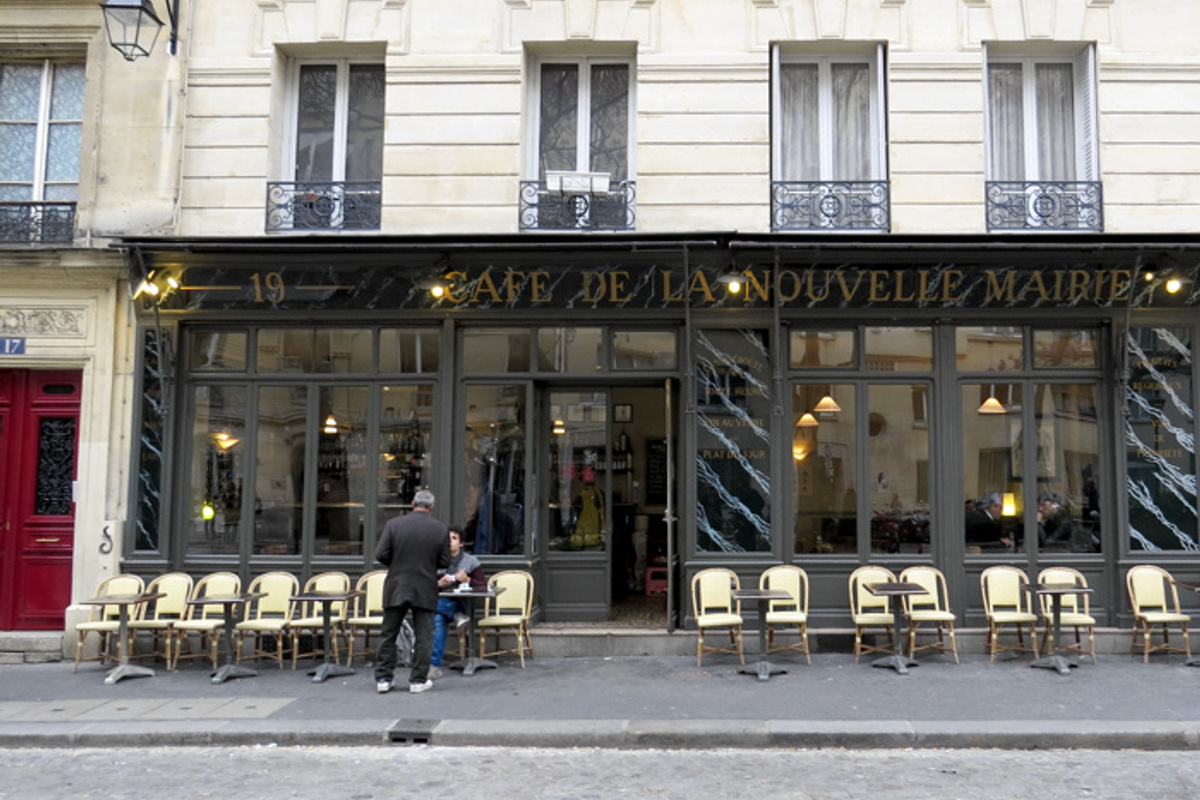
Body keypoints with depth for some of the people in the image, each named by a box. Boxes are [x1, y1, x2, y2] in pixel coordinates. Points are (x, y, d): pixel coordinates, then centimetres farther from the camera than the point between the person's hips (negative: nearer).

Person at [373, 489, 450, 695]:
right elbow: (445, 562, -2)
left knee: (388, 635, 11)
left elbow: (380, 554, -7)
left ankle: (383, 679, 14)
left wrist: (397, 564, 11)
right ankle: (418, 680, 10)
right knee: (423, 637, 8)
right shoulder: (441, 528, -4)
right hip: (425, 590, -1)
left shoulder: (393, 524, -5)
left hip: (396, 588, 1)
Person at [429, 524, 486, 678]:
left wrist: (468, 580, -15)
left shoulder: (471, 561, 10)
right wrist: (438, 584, -13)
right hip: (438, 602, 1)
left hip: (461, 604, -1)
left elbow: (483, 586, 3)